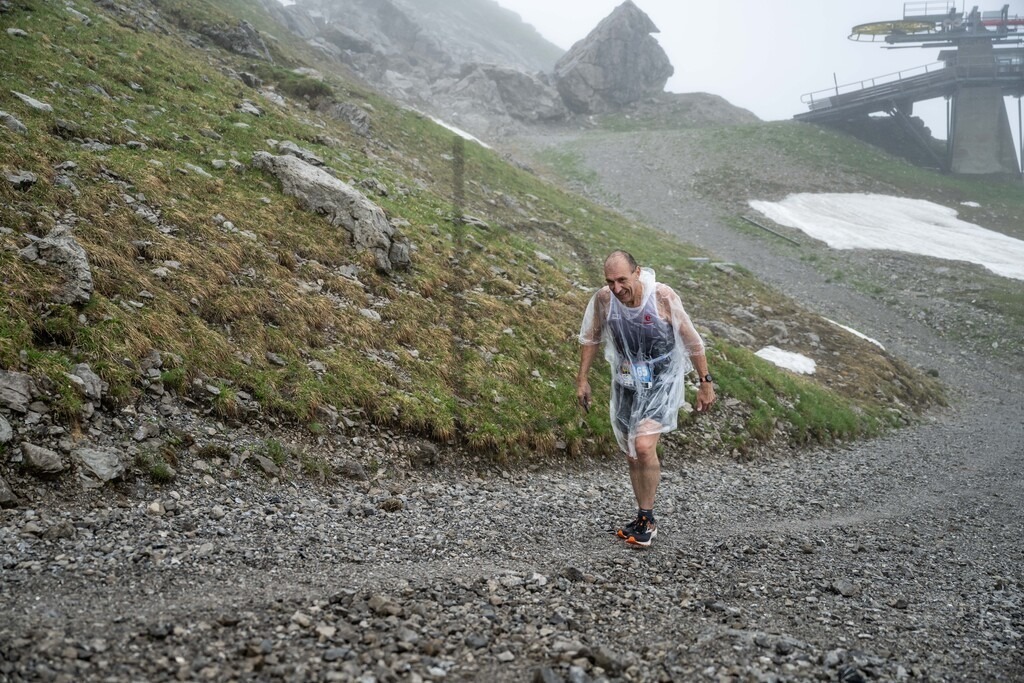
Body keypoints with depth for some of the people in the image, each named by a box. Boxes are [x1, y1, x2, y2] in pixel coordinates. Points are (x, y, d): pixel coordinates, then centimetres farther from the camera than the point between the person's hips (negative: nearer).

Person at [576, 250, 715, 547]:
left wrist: (705, 382, -6)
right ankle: (644, 519, 29)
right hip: (626, 383, 4)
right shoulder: (603, 299, -13)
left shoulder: (663, 297, -22)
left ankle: (647, 518, -3)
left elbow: (692, 342, -10)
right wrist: (582, 380, 5)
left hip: (662, 382, -4)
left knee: (644, 446, -22)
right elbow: (590, 338, 5)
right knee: (632, 455, 12)